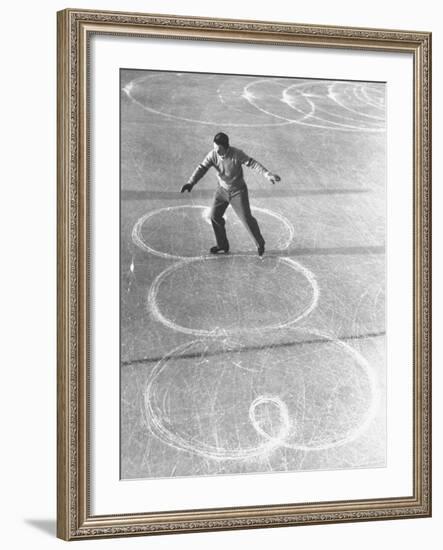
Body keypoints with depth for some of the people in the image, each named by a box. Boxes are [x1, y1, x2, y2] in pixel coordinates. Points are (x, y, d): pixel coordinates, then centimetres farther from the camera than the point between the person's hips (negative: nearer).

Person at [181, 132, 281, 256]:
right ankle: (222, 245, 22)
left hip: (238, 191, -4)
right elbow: (202, 168, -20)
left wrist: (268, 175, -35)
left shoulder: (237, 154, -25)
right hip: (222, 189, 4)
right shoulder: (213, 155, -16)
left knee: (246, 218, -5)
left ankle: (260, 244, 17)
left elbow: (252, 163, -25)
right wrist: (191, 182, -34)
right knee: (215, 216, 3)